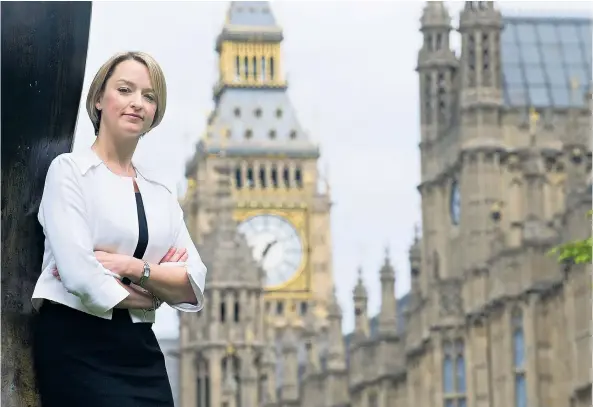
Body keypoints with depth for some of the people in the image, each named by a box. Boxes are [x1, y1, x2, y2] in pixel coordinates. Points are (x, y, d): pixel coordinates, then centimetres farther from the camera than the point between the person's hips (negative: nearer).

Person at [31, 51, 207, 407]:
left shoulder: (161, 192, 14)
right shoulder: (70, 170, -3)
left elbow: (194, 287, 4)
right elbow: (80, 274, -15)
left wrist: (133, 267, -12)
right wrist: (152, 293, -1)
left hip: (140, 350, 6)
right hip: (76, 346, -5)